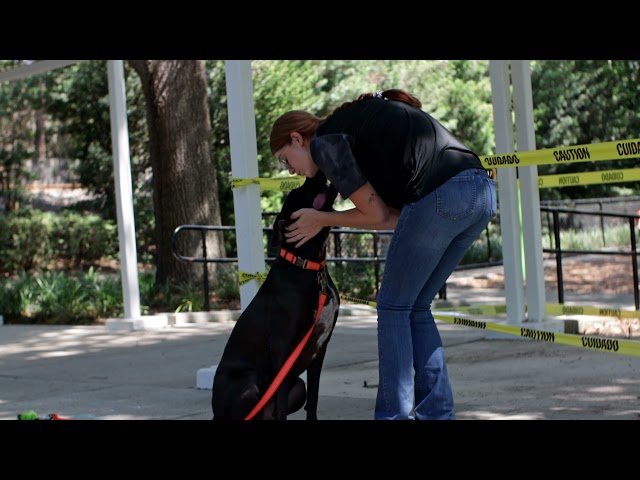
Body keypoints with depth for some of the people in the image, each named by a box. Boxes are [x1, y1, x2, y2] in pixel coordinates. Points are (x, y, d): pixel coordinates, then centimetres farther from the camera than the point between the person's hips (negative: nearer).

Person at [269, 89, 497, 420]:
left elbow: (376, 213, 3)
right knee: (416, 307, 18)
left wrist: (322, 221, 17)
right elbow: (394, 215, 22)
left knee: (393, 306, 6)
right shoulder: (355, 122, 28)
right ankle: (437, 412, 17)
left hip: (442, 195, -9)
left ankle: (395, 414, 7)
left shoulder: (324, 142, 3)